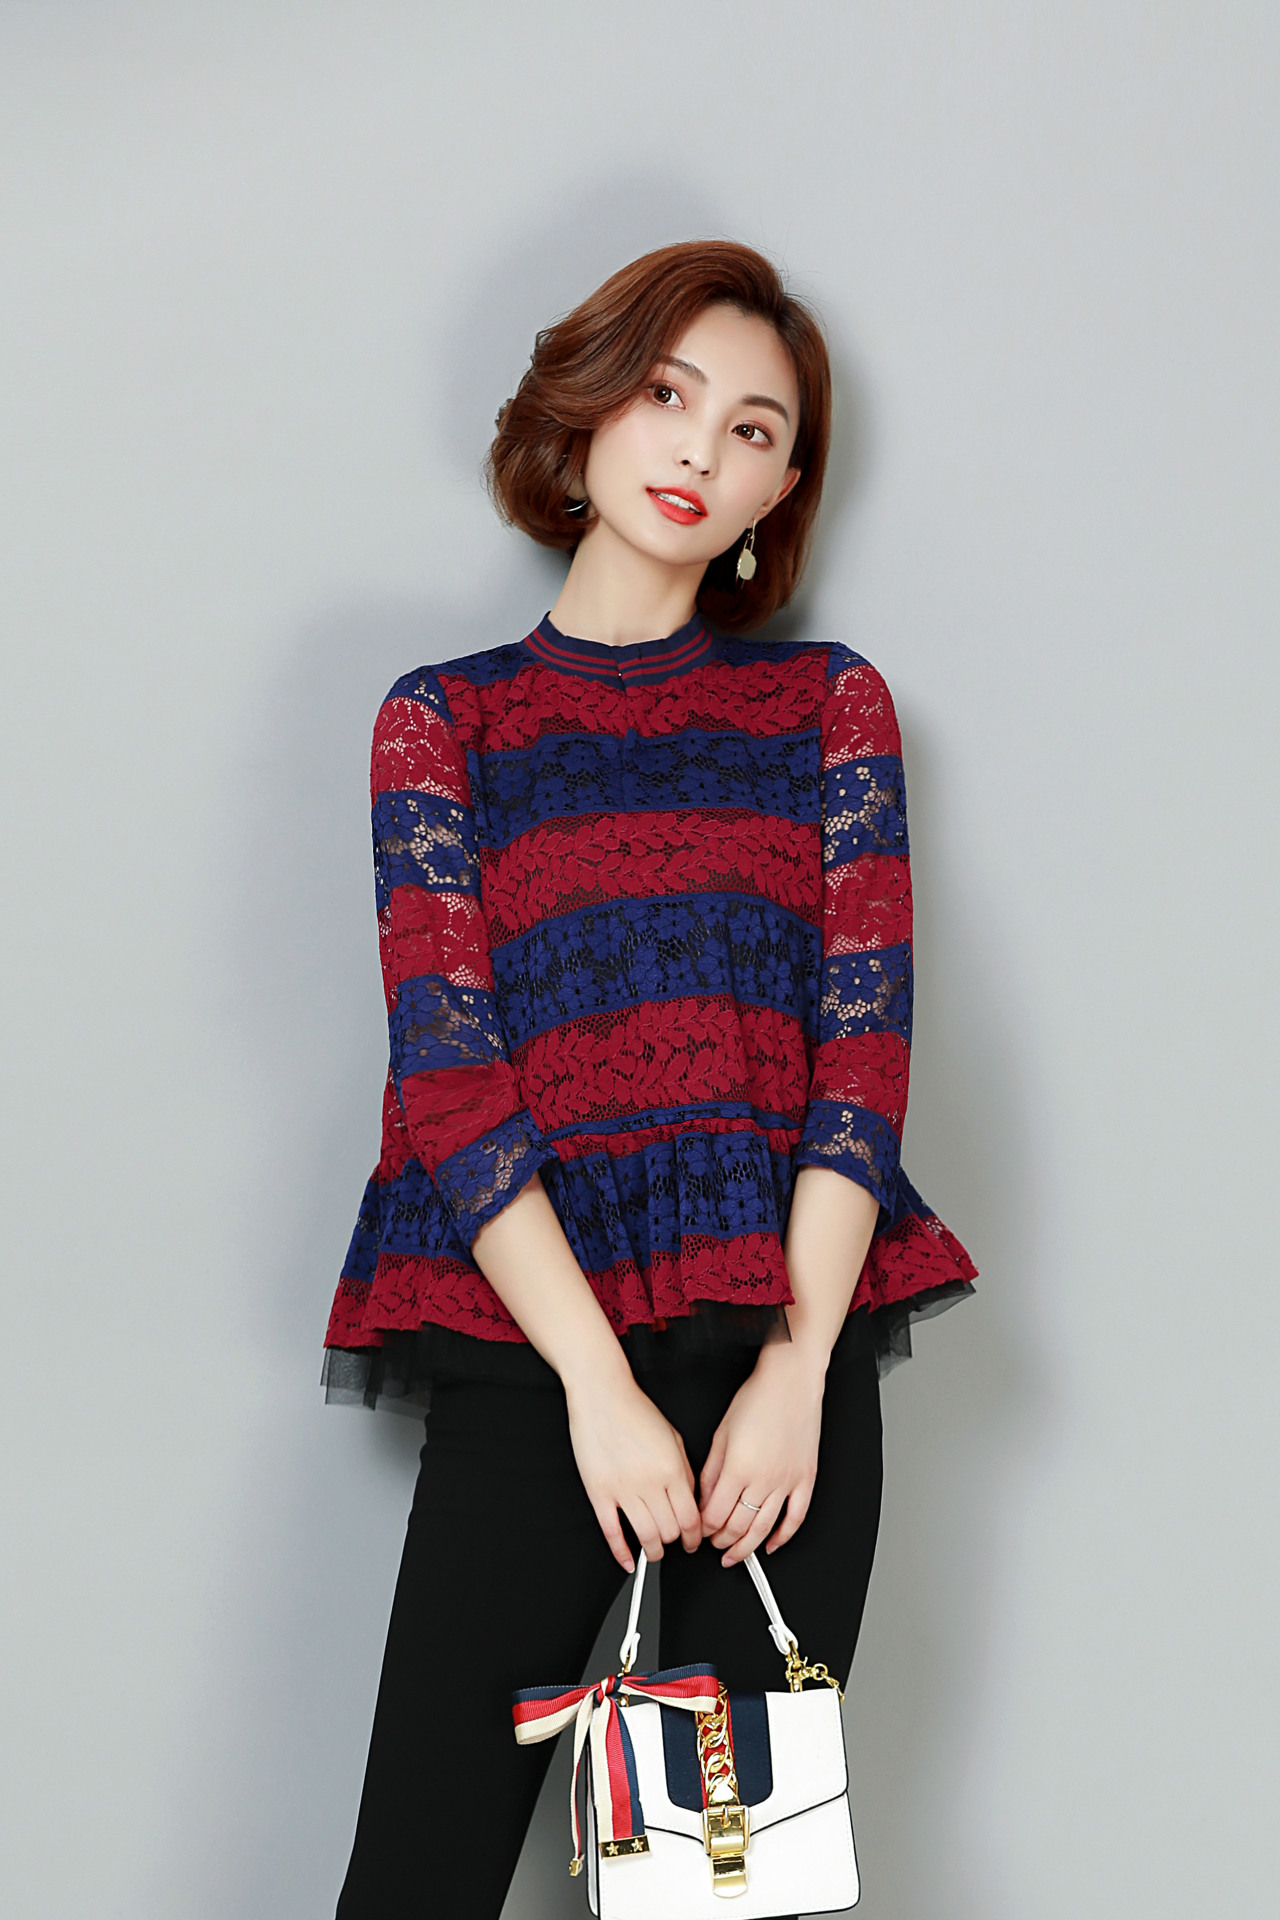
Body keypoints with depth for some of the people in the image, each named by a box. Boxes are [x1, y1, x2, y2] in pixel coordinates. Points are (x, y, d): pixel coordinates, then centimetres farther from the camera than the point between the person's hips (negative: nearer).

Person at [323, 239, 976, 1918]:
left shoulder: (831, 706, 13)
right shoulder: (447, 718, 9)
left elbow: (865, 1043, 3)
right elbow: (448, 1069, -1)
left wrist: (797, 1362, -10)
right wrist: (597, 1382, -12)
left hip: (790, 1339, 1)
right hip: (533, 1343, -1)